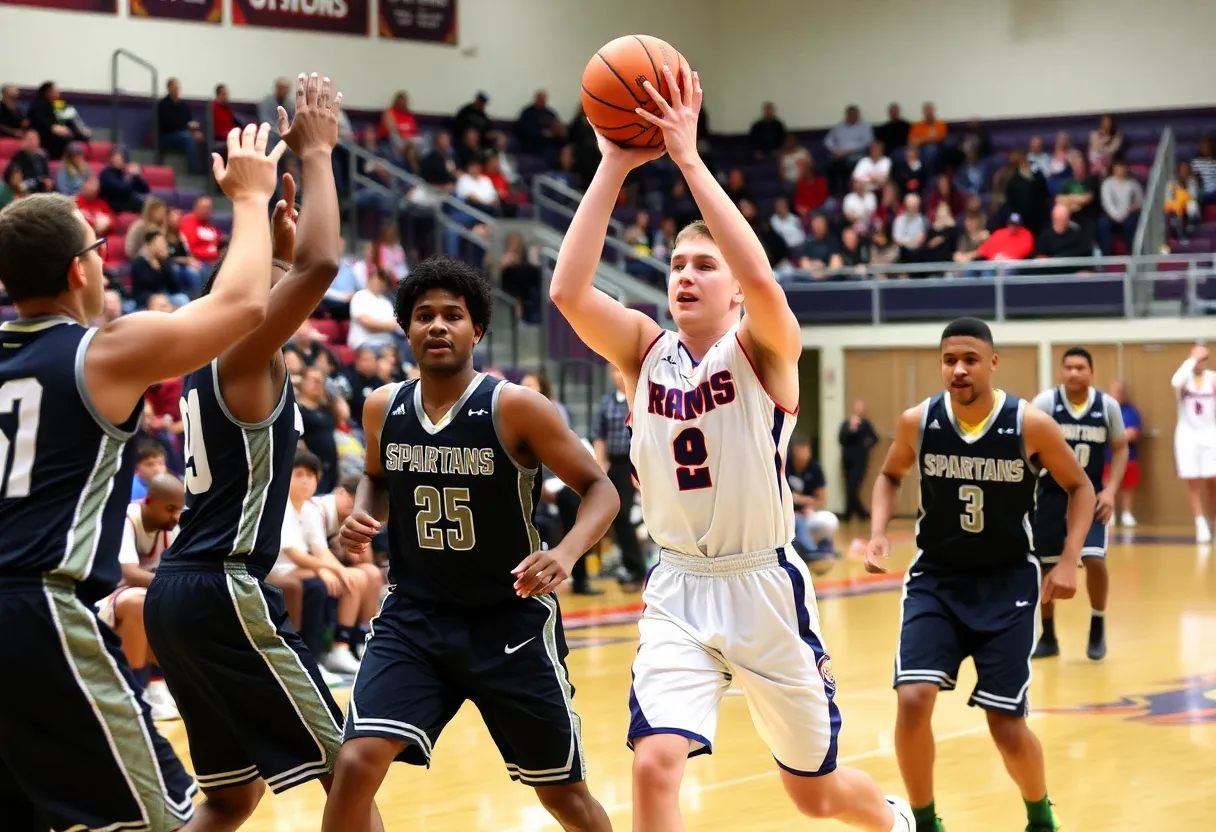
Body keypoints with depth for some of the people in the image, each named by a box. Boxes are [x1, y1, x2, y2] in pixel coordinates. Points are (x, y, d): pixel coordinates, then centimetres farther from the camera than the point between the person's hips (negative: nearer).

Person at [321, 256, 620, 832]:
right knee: (357, 762, -17)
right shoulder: (382, 408, -1)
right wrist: (361, 515, -3)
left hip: (510, 619, -2)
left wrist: (565, 555, -28)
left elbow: (600, 489, -10)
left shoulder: (515, 408, -15)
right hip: (414, 616, 3)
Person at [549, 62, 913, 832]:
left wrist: (688, 158, -32)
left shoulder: (765, 350, -9)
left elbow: (762, 280, -33)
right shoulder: (645, 351, 0)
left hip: (764, 586, -2)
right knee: (655, 764, -21)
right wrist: (615, 167, -21)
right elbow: (568, 291, -17)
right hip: (679, 588, 2)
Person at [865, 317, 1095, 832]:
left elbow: (1079, 487, 0)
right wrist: (878, 532, -5)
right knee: (913, 699, -18)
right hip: (936, 578, 1)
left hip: (1008, 582, -1)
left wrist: (1069, 560, -11)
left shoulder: (1031, 425, -15)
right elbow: (890, 475, 12)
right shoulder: (917, 422, -10)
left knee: (1006, 723, -2)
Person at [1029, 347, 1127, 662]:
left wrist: (1110, 490, -8)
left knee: (1094, 560, -16)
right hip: (1051, 494, 0)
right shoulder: (1046, 402, -12)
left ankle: (1098, 628, 8)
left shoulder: (1108, 405, -6)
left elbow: (1120, 449, 4)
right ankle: (1048, 637, 23)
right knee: (1044, 566, 6)